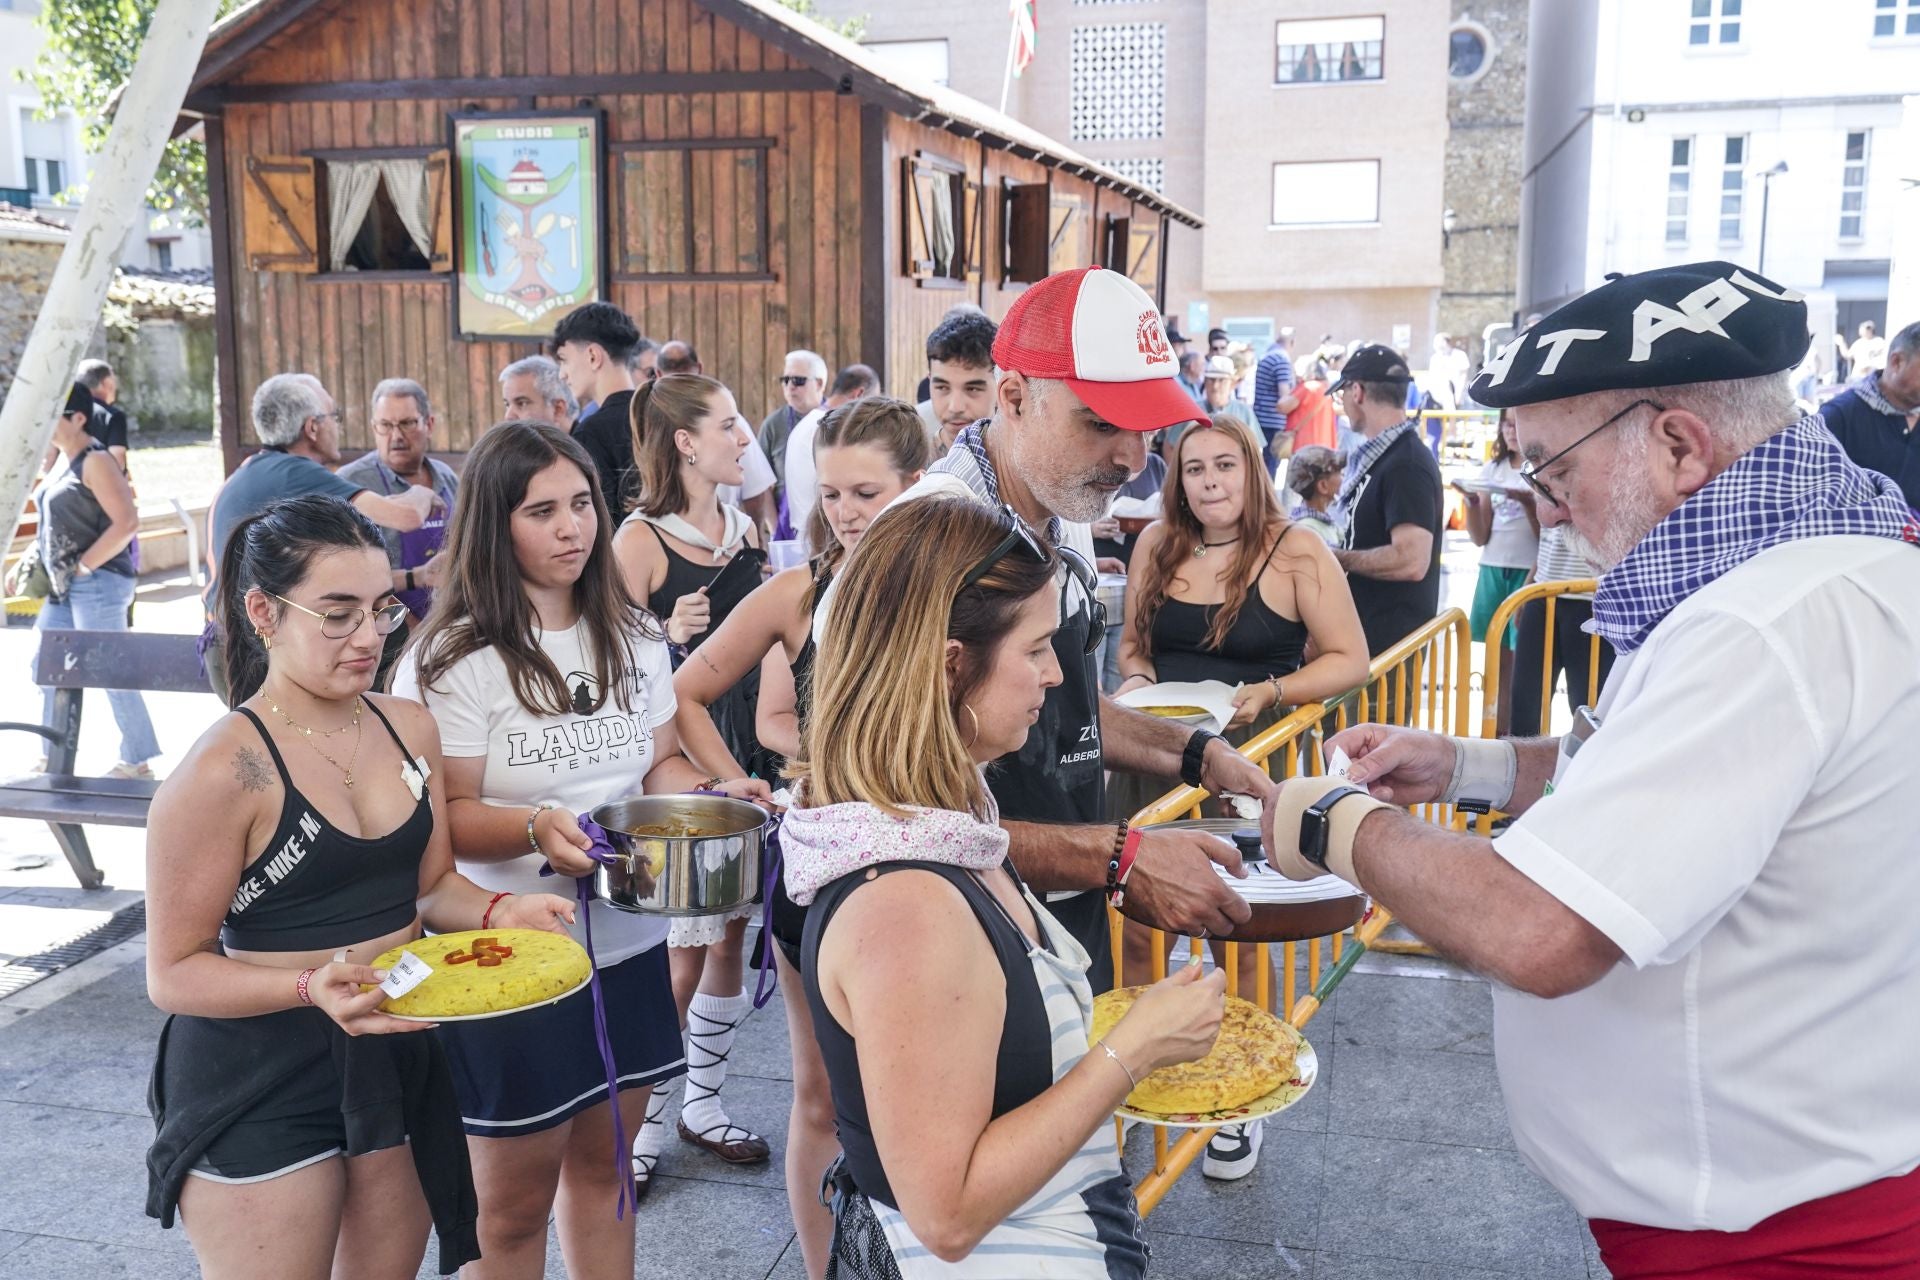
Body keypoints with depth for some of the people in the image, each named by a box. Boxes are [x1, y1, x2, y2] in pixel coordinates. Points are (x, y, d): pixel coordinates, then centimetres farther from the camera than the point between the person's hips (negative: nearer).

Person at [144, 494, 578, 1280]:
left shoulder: (409, 728, 0)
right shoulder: (224, 772, -19)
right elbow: (175, 973, -14)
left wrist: (499, 913, -11)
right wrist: (311, 988, -30)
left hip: (398, 1057, 6)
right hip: (261, 1081, -6)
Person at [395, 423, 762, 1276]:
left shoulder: (633, 635, 6)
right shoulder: (453, 659, -12)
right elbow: (444, 816, -13)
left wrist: (711, 793, -10)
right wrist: (535, 827, -32)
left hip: (629, 946, 5)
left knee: (602, 1166, 19)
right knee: (514, 1202, 11)